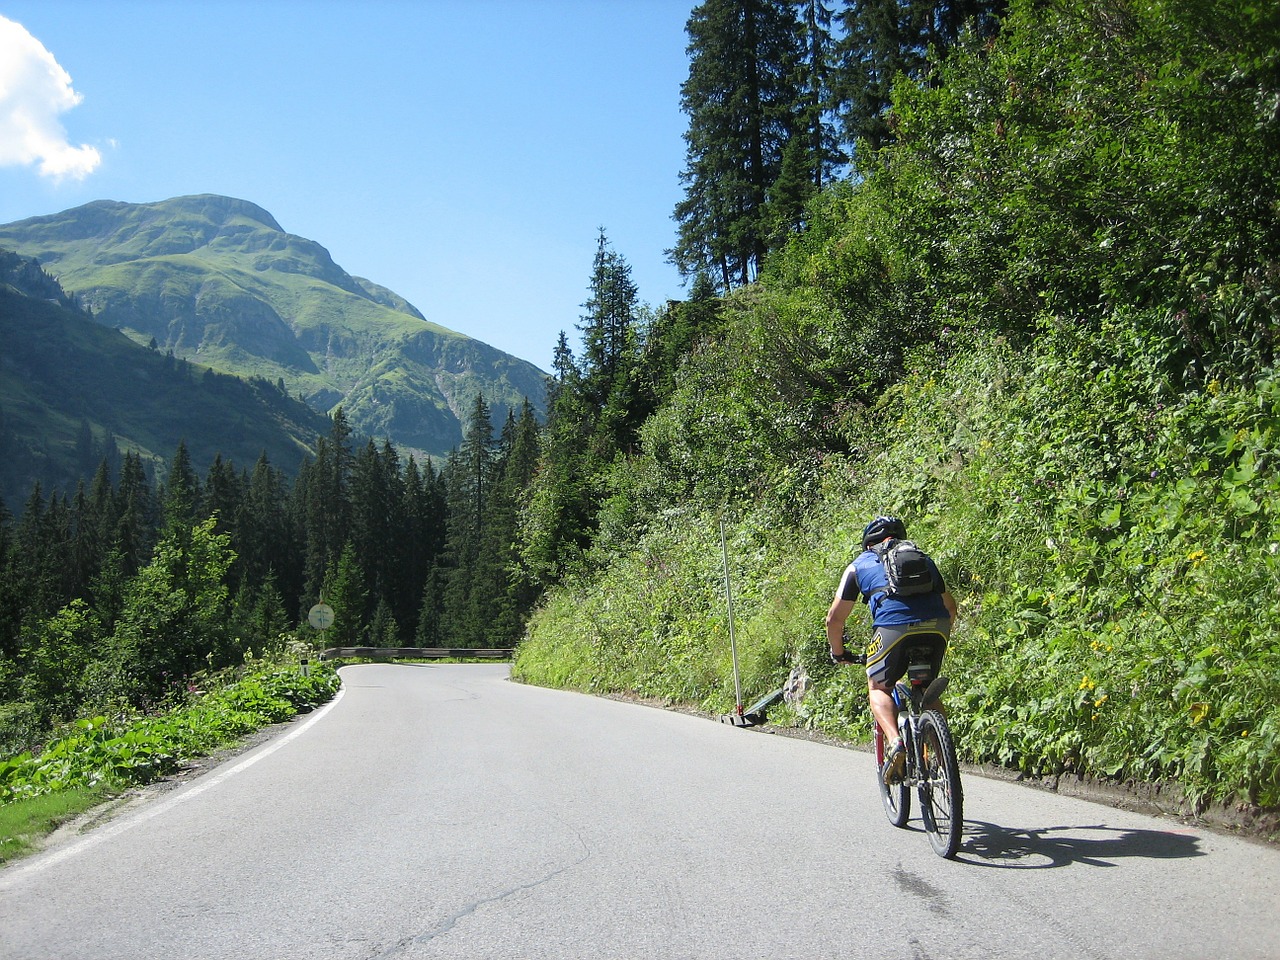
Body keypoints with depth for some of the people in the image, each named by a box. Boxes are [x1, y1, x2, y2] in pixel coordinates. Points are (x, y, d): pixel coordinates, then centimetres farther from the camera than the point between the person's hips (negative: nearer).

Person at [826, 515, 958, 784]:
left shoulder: (860, 564, 25)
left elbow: (834, 618, 24)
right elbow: (950, 606, 36)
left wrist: (838, 653, 39)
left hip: (894, 626, -3)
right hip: (936, 627, 3)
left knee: (878, 688, 20)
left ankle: (895, 742, -3)